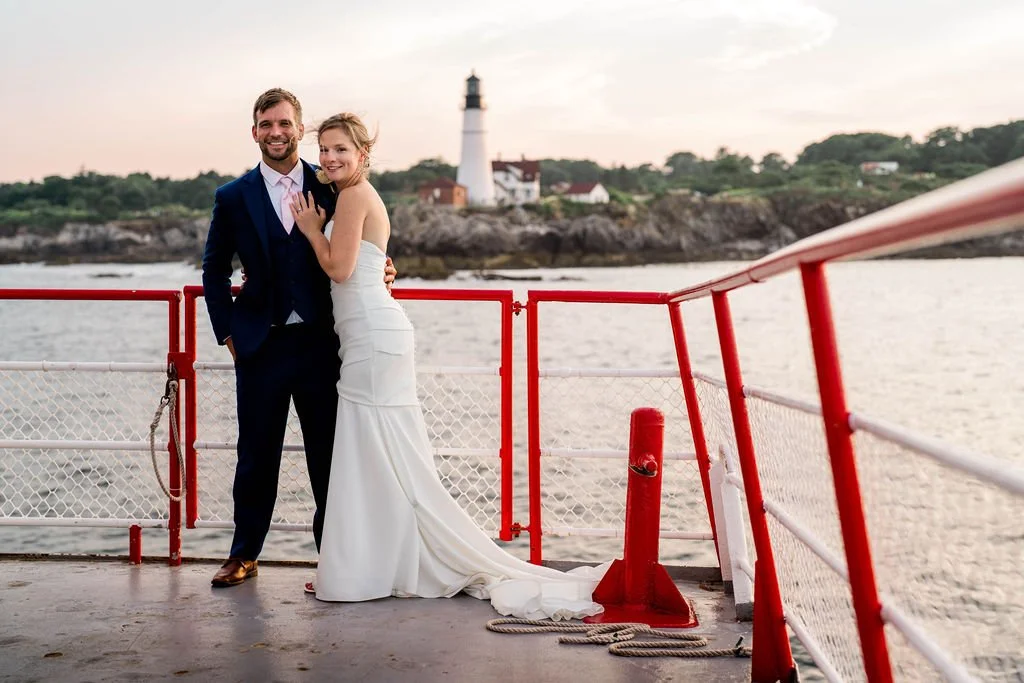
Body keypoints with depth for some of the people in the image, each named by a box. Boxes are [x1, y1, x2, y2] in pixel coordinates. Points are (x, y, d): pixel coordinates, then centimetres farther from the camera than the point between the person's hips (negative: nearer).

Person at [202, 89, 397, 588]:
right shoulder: (233, 198, 2)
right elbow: (214, 270, 10)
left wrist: (380, 274, -7)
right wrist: (228, 334, 4)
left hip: (320, 341, 0)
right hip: (261, 345, 0)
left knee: (328, 454, 6)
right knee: (257, 454, 9)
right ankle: (244, 554, 24)